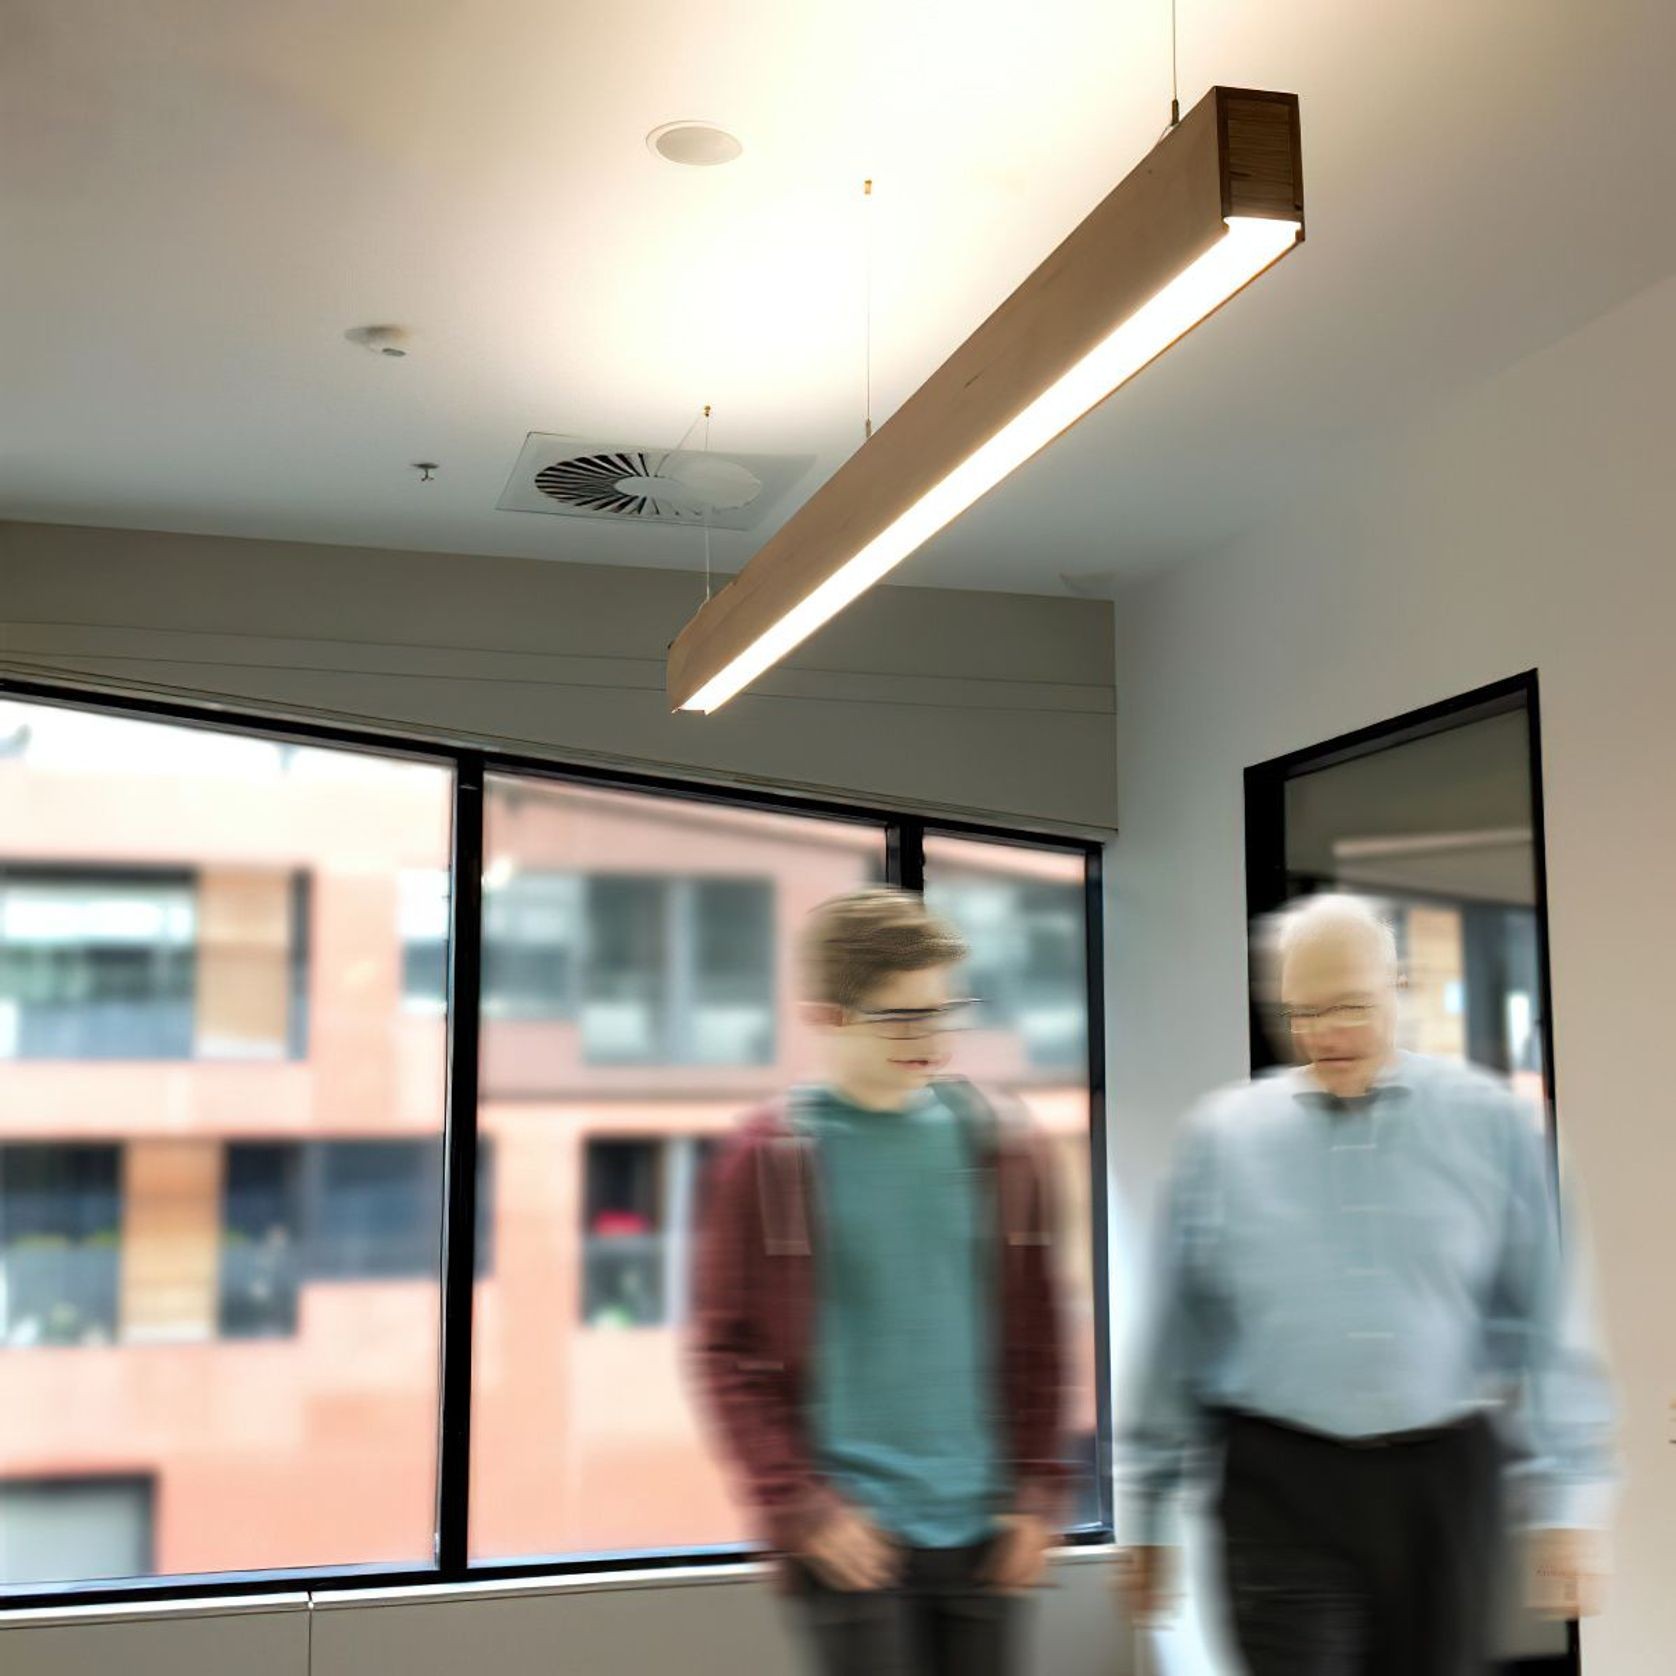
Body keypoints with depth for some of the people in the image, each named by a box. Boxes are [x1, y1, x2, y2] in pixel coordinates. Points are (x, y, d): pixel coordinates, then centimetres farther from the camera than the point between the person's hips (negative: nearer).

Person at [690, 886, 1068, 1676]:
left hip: (982, 1528, 4)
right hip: (850, 1531, -3)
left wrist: (1036, 1494, 3)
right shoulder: (767, 1158, -5)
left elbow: (1036, 1338, 9)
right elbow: (727, 1355, -4)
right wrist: (801, 1508, -10)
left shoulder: (1000, 1147, 4)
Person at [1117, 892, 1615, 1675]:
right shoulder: (1222, 1135, 1)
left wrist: (1566, 1500, 1)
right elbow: (1174, 1334, 6)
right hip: (1281, 1486, -1)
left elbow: (1547, 1324, 3)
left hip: (1443, 1483, 1)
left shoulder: (1492, 1124, 1)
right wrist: (1148, 1512, 9)